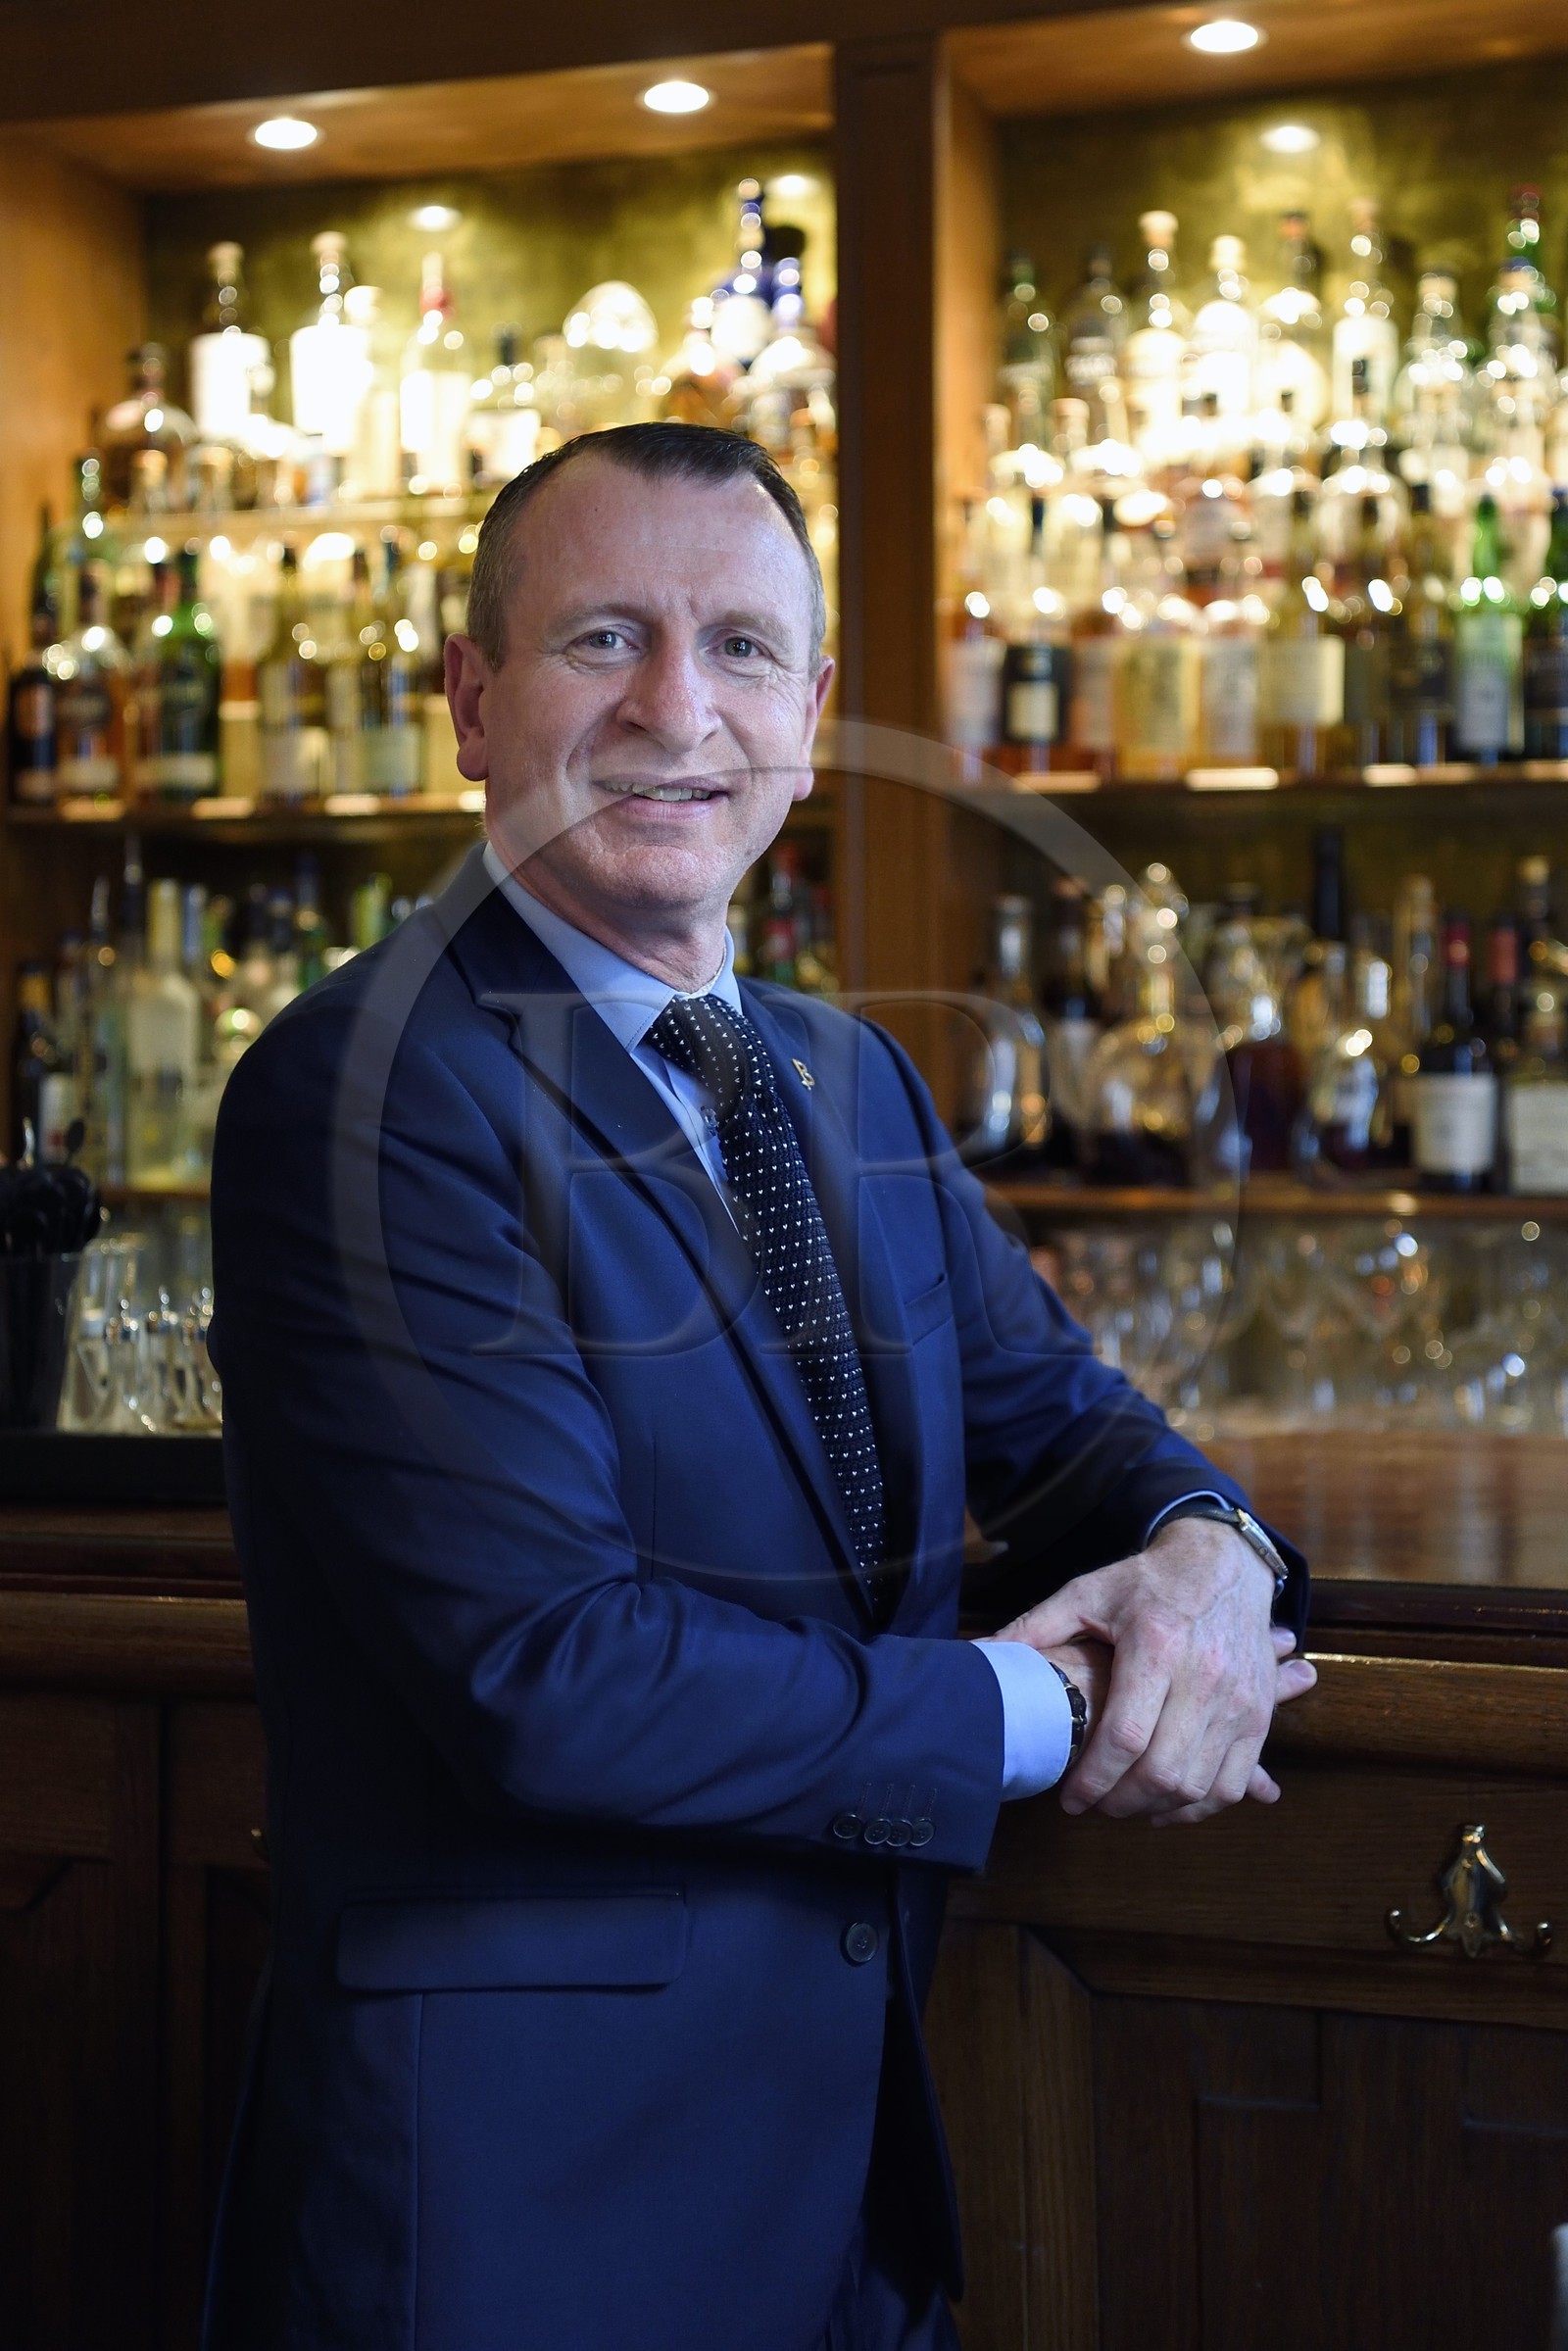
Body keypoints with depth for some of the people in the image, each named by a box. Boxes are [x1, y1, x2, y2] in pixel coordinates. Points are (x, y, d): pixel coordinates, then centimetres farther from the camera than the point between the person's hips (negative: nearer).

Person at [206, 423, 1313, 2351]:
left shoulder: (850, 1084, 9)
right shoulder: (367, 1096, -18)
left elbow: (1051, 1417, 15)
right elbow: (549, 1672, -24)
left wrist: (1205, 1548, -9)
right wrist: (1041, 1715, -16)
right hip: (527, 2172, -7)